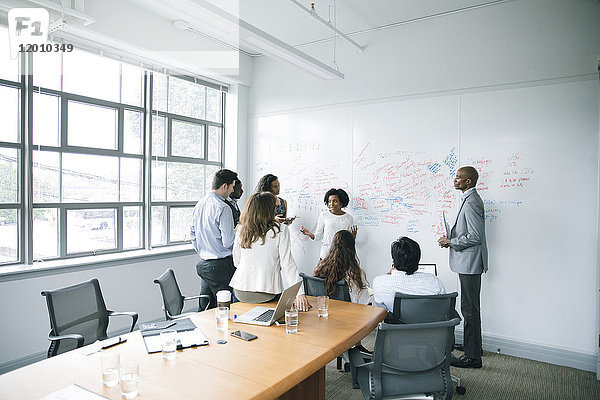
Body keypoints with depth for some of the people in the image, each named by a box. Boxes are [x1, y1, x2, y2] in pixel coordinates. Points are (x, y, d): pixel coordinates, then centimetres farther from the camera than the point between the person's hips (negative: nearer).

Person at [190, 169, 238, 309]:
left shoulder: (199, 204, 9)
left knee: (204, 307, 17)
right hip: (220, 265, -9)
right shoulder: (223, 208, -18)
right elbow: (228, 241, -18)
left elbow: (192, 234, 17)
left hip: (203, 264, 9)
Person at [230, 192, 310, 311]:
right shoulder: (280, 230, -9)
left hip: (241, 292, 5)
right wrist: (300, 293, -13)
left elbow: (236, 262, 9)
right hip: (266, 294, -4)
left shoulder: (241, 229, 1)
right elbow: (287, 264, -14)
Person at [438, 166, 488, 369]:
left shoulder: (471, 202, -19)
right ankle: (473, 345, 33)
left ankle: (472, 356, 6)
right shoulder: (470, 199, 15)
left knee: (470, 309, -3)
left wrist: (451, 242, -14)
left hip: (470, 263, -11)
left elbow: (475, 236, -23)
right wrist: (452, 237, 11)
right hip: (468, 263, 11)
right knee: (470, 307, 19)